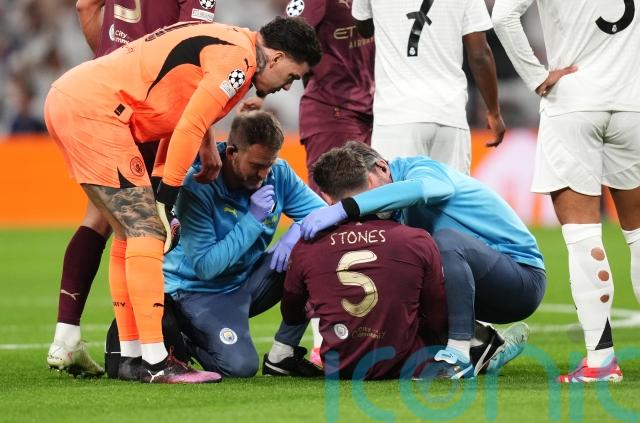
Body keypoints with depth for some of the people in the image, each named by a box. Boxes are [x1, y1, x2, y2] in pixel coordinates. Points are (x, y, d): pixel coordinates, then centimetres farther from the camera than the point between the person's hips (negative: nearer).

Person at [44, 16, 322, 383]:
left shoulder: (223, 43, 20)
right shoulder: (238, 58, -10)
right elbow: (189, 129, -15)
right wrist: (166, 200, -8)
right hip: (94, 109, -10)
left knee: (133, 230, 14)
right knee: (147, 229, -9)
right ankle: (156, 362, -11)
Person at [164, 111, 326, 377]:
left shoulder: (278, 174, -9)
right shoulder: (197, 188, -25)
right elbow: (205, 267, -27)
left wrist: (297, 233, -28)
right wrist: (253, 219, -30)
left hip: (248, 280, 6)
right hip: (199, 290, -6)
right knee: (239, 366, -29)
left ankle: (282, 354, -6)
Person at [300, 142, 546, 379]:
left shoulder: (419, 169, -14)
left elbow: (418, 190, -40)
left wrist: (344, 209, -48)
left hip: (524, 276, -9)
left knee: (446, 239, -32)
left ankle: (459, 355, -35)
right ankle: (481, 344, -3)